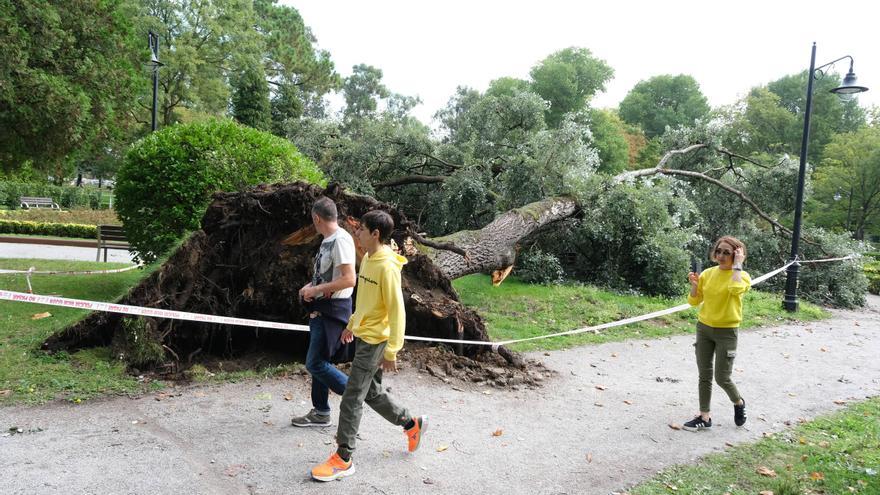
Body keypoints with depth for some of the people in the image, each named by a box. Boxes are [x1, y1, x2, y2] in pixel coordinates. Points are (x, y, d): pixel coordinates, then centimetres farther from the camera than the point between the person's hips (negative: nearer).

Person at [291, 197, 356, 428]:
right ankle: (320, 413, 24)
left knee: (315, 363, -8)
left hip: (333, 309, -10)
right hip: (321, 308, 10)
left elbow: (349, 279, -25)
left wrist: (316, 289, -18)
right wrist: (310, 287, 7)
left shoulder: (341, 239, -18)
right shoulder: (328, 240, 12)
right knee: (318, 362, 14)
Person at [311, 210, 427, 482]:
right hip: (363, 336, 9)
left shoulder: (387, 267, -22)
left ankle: (343, 459, 10)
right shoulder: (367, 259, 7)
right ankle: (412, 424, 36)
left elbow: (397, 311, -21)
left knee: (351, 399, -2)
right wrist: (352, 324, 25)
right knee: (372, 393, 19)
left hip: (375, 341, -9)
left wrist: (391, 351, -20)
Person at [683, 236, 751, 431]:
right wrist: (694, 284, -11)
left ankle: (739, 403, 31)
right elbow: (694, 301, 6)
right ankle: (704, 417, 18)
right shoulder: (707, 273, 2)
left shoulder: (742, 276, -9)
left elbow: (735, 289, -35)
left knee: (722, 378, 1)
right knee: (704, 376, 9)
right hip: (704, 328, 4)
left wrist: (737, 265, -23)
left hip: (726, 332, -4)